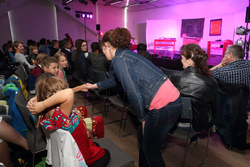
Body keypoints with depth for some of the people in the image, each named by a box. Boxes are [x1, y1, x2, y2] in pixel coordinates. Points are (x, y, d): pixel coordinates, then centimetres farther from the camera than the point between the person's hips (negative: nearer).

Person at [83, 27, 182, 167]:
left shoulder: (118, 60, -11)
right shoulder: (127, 54, 18)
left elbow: (133, 94, -19)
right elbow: (116, 79, 34)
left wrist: (142, 118, -4)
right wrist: (94, 86, 46)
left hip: (163, 106, -9)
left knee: (150, 148, 12)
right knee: (143, 137, 24)